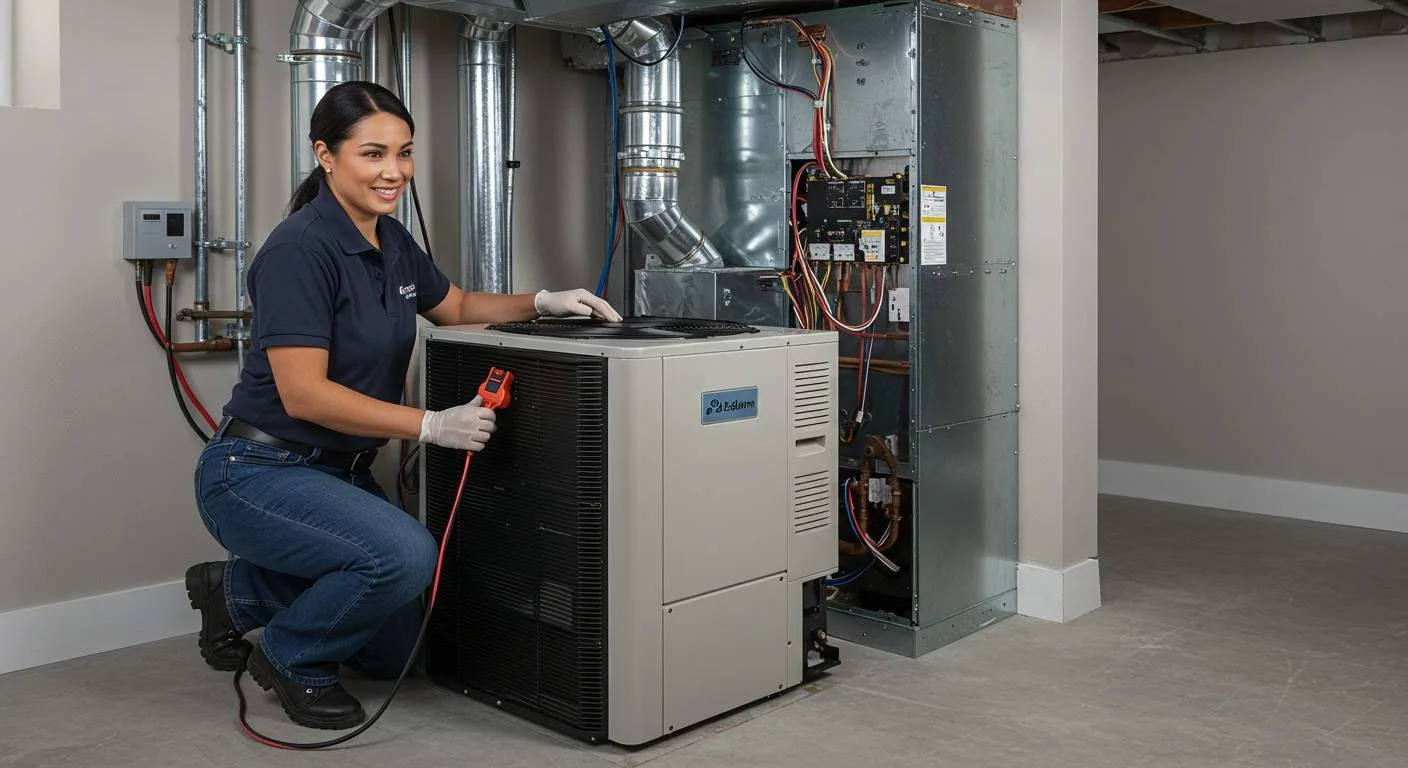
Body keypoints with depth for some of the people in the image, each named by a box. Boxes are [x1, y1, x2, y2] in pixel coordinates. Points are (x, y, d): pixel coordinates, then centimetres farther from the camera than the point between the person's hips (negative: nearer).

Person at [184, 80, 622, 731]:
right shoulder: (301, 249, -22)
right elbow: (304, 393, -27)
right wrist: (432, 425, -28)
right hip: (258, 473, -8)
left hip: (338, 471, 9)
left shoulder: (391, 240, 3)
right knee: (406, 554, -33)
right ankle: (291, 658, -4)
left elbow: (456, 306, 20)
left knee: (395, 651, 16)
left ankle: (238, 592, 31)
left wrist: (542, 302, 3)